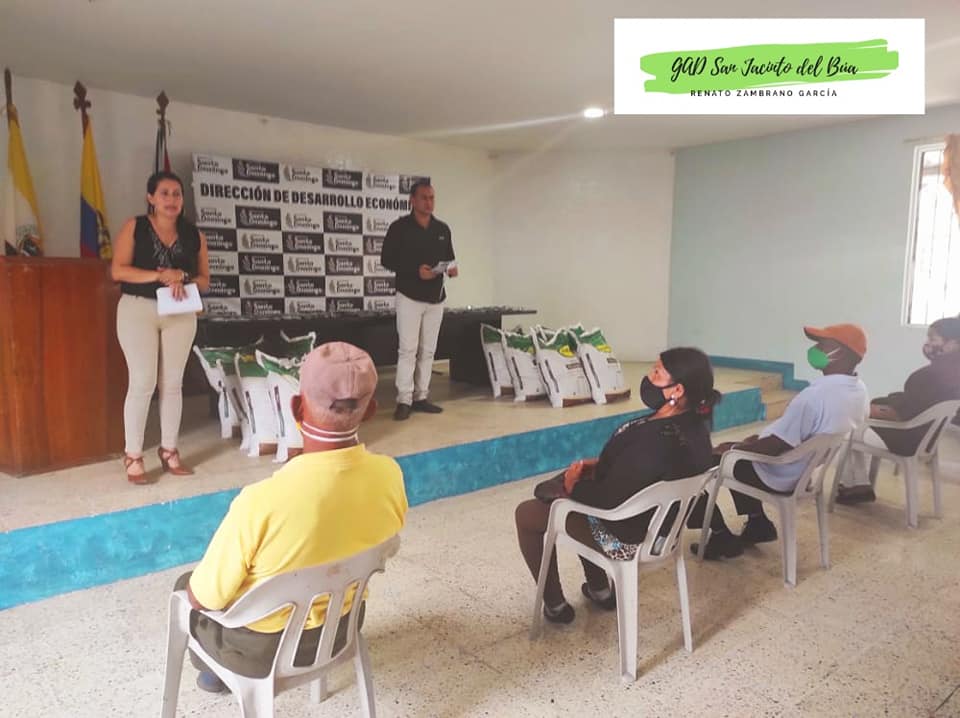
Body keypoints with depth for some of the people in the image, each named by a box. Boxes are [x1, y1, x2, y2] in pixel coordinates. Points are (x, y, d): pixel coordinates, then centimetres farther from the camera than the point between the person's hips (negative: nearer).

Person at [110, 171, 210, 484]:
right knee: (142, 382, -5)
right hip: (138, 309, -3)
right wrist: (159, 275, -18)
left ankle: (169, 451, 16)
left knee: (173, 382, 6)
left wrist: (182, 278, -12)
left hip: (180, 313, 3)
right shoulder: (134, 227, 0)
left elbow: (204, 279, 8)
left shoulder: (194, 235, 8)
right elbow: (118, 270, -7)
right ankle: (133, 458, 3)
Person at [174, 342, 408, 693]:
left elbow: (208, 597, -19)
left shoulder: (262, 501, -35)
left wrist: (194, 588, 3)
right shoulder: (390, 476, -21)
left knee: (188, 587, 26)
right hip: (340, 630, 4)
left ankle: (216, 667, 48)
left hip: (259, 650, -4)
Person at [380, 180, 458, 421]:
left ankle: (421, 397, 16)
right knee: (408, 349, -7)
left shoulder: (442, 229, 9)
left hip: (436, 298, 5)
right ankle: (404, 401, -1)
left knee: (428, 350, 8)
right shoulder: (399, 227, -5)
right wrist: (415, 270, -20)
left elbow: (449, 257, 17)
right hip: (409, 297, -5)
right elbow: (387, 259, -7)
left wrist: (452, 269, -8)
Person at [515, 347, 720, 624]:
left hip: (627, 536, -9)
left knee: (526, 513, 9)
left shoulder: (654, 440, -36)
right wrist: (600, 465, 1)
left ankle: (555, 605, 25)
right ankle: (599, 590, 36)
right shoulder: (694, 425, -7)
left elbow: (608, 502, -28)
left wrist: (574, 485, -10)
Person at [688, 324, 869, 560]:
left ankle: (722, 536, 10)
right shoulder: (858, 390, -2)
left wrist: (734, 448, -10)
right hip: (812, 470, 9)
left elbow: (776, 446, -27)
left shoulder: (816, 395, -32)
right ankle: (757, 523, 27)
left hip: (782, 477, -9)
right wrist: (761, 437, 13)